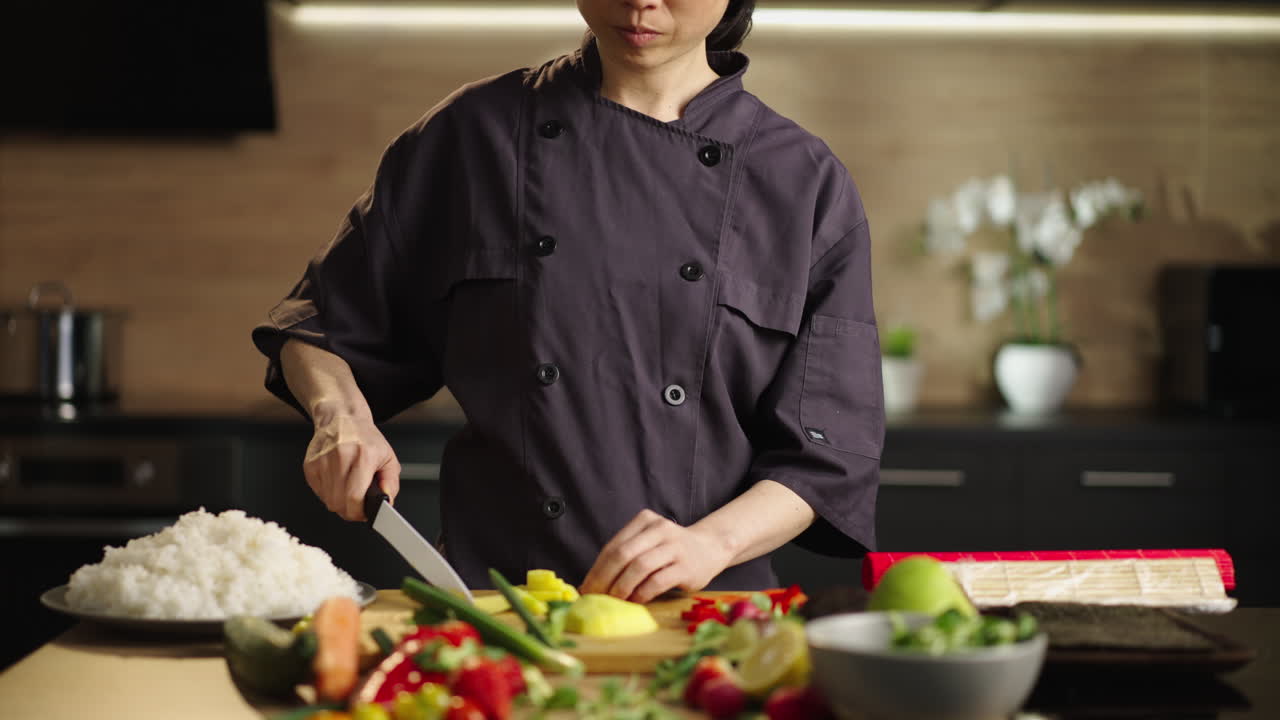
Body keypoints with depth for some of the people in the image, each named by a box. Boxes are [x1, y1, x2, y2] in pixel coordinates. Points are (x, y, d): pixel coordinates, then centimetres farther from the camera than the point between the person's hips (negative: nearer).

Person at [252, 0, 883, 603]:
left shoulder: (805, 181, 5)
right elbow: (323, 320, 18)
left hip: (708, 615, 0)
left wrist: (708, 543, -13)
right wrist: (341, 416, -2)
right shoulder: (475, 134, 7)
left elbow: (830, 447, 3)